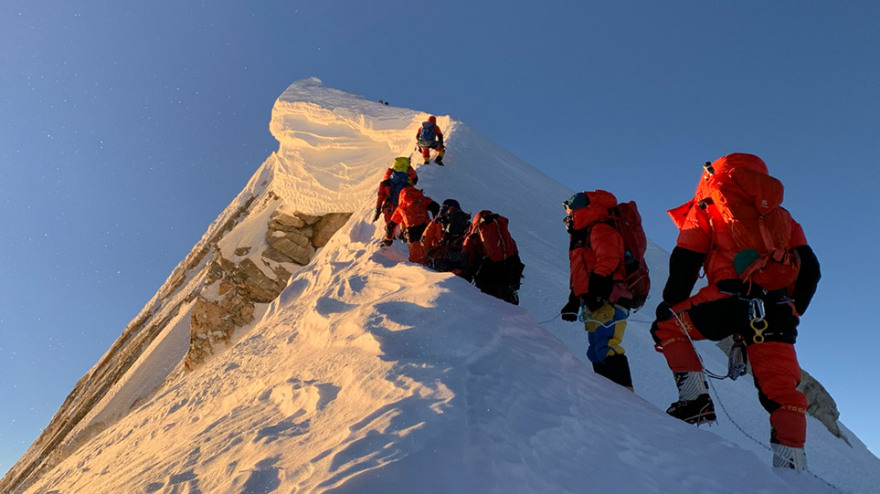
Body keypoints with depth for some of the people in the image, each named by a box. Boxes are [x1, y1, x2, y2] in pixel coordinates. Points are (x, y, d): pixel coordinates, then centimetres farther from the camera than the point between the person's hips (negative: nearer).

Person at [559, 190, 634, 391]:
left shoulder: (600, 230, -4)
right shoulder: (582, 236, 28)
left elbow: (608, 259, -19)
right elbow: (579, 274, 29)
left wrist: (597, 288, -27)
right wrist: (573, 302, 27)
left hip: (608, 301, -11)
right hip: (596, 304, 11)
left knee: (605, 348, -19)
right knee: (598, 352, 9)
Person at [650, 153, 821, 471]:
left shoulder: (708, 205, 15)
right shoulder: (779, 215, 29)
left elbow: (684, 263, 6)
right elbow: (810, 270, 22)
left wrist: (669, 307, 14)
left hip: (731, 298, -5)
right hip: (777, 310, 5)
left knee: (666, 327, 15)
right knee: (780, 389, 10)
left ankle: (695, 398, 4)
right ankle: (791, 461, 3)